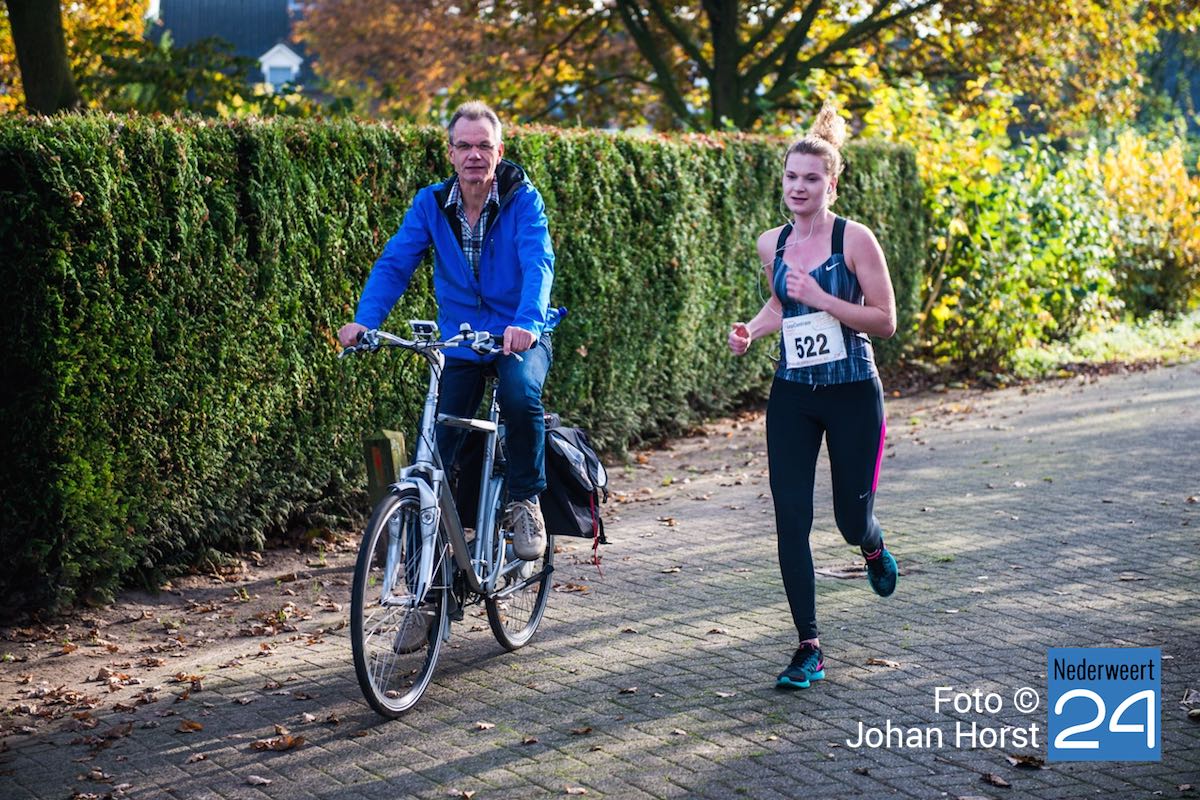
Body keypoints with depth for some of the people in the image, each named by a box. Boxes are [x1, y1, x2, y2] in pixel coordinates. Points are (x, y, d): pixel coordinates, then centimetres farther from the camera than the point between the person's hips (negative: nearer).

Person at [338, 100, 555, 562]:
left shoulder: (522, 199, -10)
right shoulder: (430, 204, -3)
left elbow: (538, 264, -24)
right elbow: (394, 263, -9)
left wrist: (526, 322, -43)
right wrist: (365, 320, -26)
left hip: (520, 336, -3)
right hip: (459, 342, 3)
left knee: (521, 394, -33)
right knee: (437, 446, -3)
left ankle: (525, 502, -12)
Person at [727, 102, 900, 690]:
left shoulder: (854, 239, -10)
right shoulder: (771, 244, 4)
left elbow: (886, 320, -12)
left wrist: (820, 298, -21)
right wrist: (752, 330, 3)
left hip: (852, 395, -4)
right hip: (791, 397, 4)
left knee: (851, 518, 6)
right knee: (791, 521, -5)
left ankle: (873, 548, 47)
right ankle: (809, 648, 4)